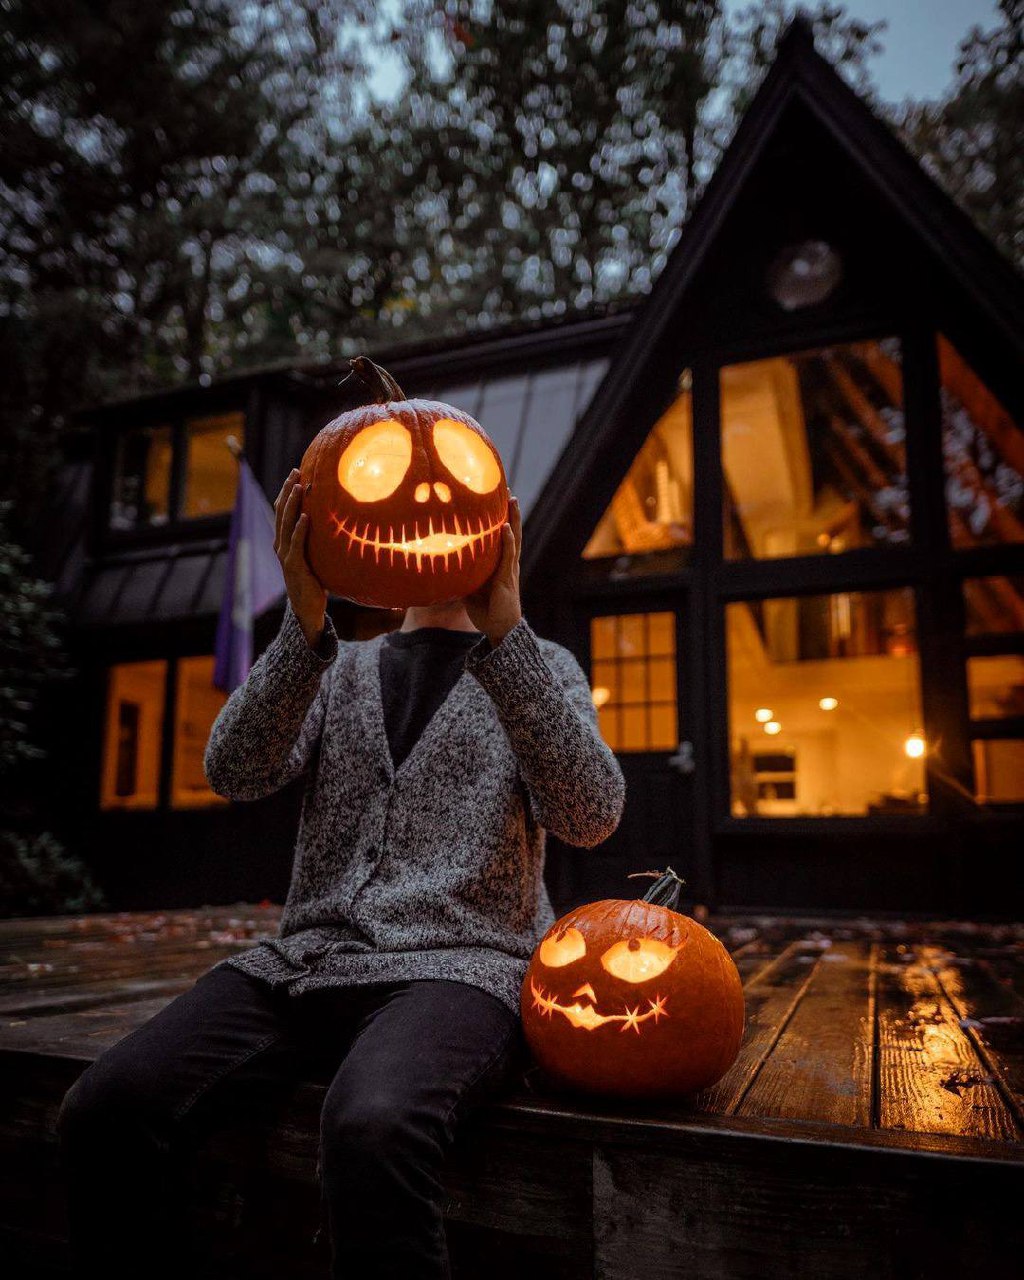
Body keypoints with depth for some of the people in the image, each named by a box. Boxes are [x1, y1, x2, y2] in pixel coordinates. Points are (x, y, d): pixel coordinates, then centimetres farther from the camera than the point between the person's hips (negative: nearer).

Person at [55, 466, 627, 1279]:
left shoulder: (541, 667, 11)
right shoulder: (338, 668, 19)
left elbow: (590, 816, -9)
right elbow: (235, 772, 0)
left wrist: (503, 634, -20)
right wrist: (306, 626, -17)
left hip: (454, 968, -3)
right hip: (305, 962, 4)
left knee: (374, 1131, -34)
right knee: (103, 1112, -20)